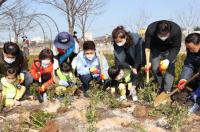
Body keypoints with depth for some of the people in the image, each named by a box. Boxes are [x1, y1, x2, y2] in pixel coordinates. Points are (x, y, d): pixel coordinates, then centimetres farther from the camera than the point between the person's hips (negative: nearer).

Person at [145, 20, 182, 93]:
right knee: (155, 69, -6)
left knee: (170, 69, -14)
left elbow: (176, 47, -22)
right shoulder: (150, 30, -35)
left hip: (169, 50, -1)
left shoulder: (176, 30, -35)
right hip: (155, 49, 1)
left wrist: (168, 60, -32)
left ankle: (167, 91, -7)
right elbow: (147, 47, -23)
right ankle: (161, 87, 15)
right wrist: (149, 62, -30)